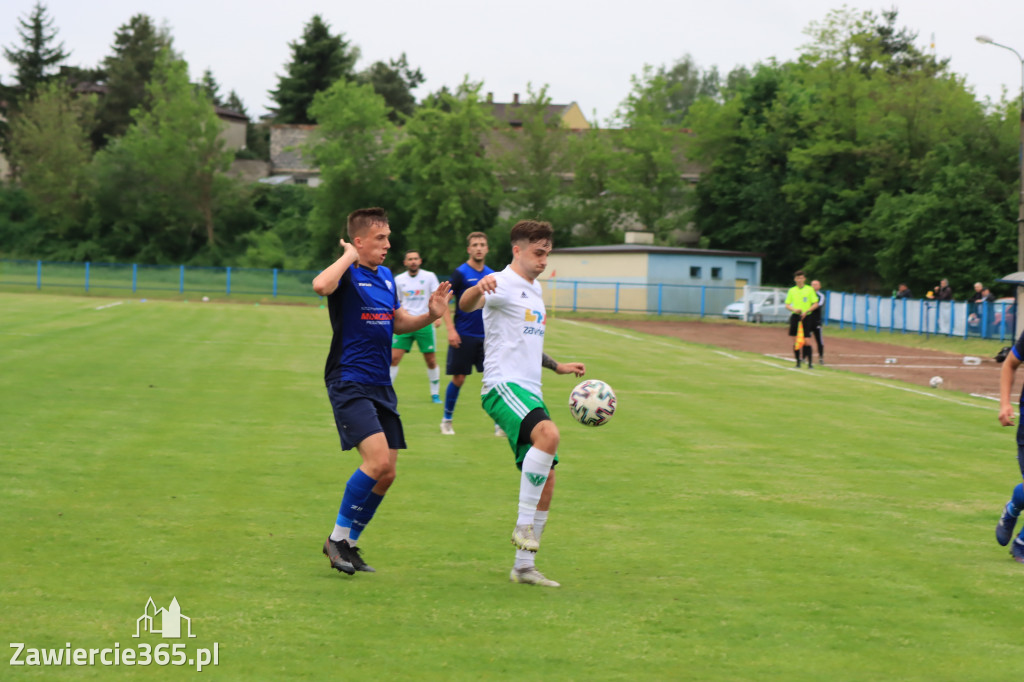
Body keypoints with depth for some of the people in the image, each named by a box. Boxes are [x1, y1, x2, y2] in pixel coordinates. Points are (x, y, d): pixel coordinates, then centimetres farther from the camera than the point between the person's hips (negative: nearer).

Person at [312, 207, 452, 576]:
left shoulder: (386, 276, 14)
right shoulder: (348, 275, -11)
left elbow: (397, 322, 26)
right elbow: (320, 285, -35)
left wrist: (430, 315, 8)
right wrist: (349, 256, -20)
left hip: (381, 386, 8)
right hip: (349, 383, -8)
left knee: (386, 474, 6)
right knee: (378, 459, -22)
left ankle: (349, 544, 20)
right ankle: (338, 536, -6)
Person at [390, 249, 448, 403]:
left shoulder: (429, 277, 1)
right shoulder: (399, 280, 6)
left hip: (424, 323, -1)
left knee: (431, 361, 0)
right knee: (394, 357, -8)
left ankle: (435, 394, 14)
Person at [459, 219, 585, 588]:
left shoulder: (534, 290, 23)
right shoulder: (503, 284, -6)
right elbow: (466, 305, -29)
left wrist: (559, 366, 35)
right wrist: (478, 289, -50)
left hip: (530, 392, 9)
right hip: (504, 385, -9)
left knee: (545, 480, 4)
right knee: (548, 433, -35)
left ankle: (524, 565, 11)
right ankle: (524, 525, -26)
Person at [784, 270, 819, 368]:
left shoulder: (810, 289, 1)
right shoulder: (791, 290, 9)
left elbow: (815, 304, 0)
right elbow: (787, 305, 11)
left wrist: (806, 311, -14)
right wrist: (794, 309, -9)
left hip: (806, 317, -3)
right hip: (795, 316, 3)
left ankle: (810, 362, -5)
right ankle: (798, 361, 12)